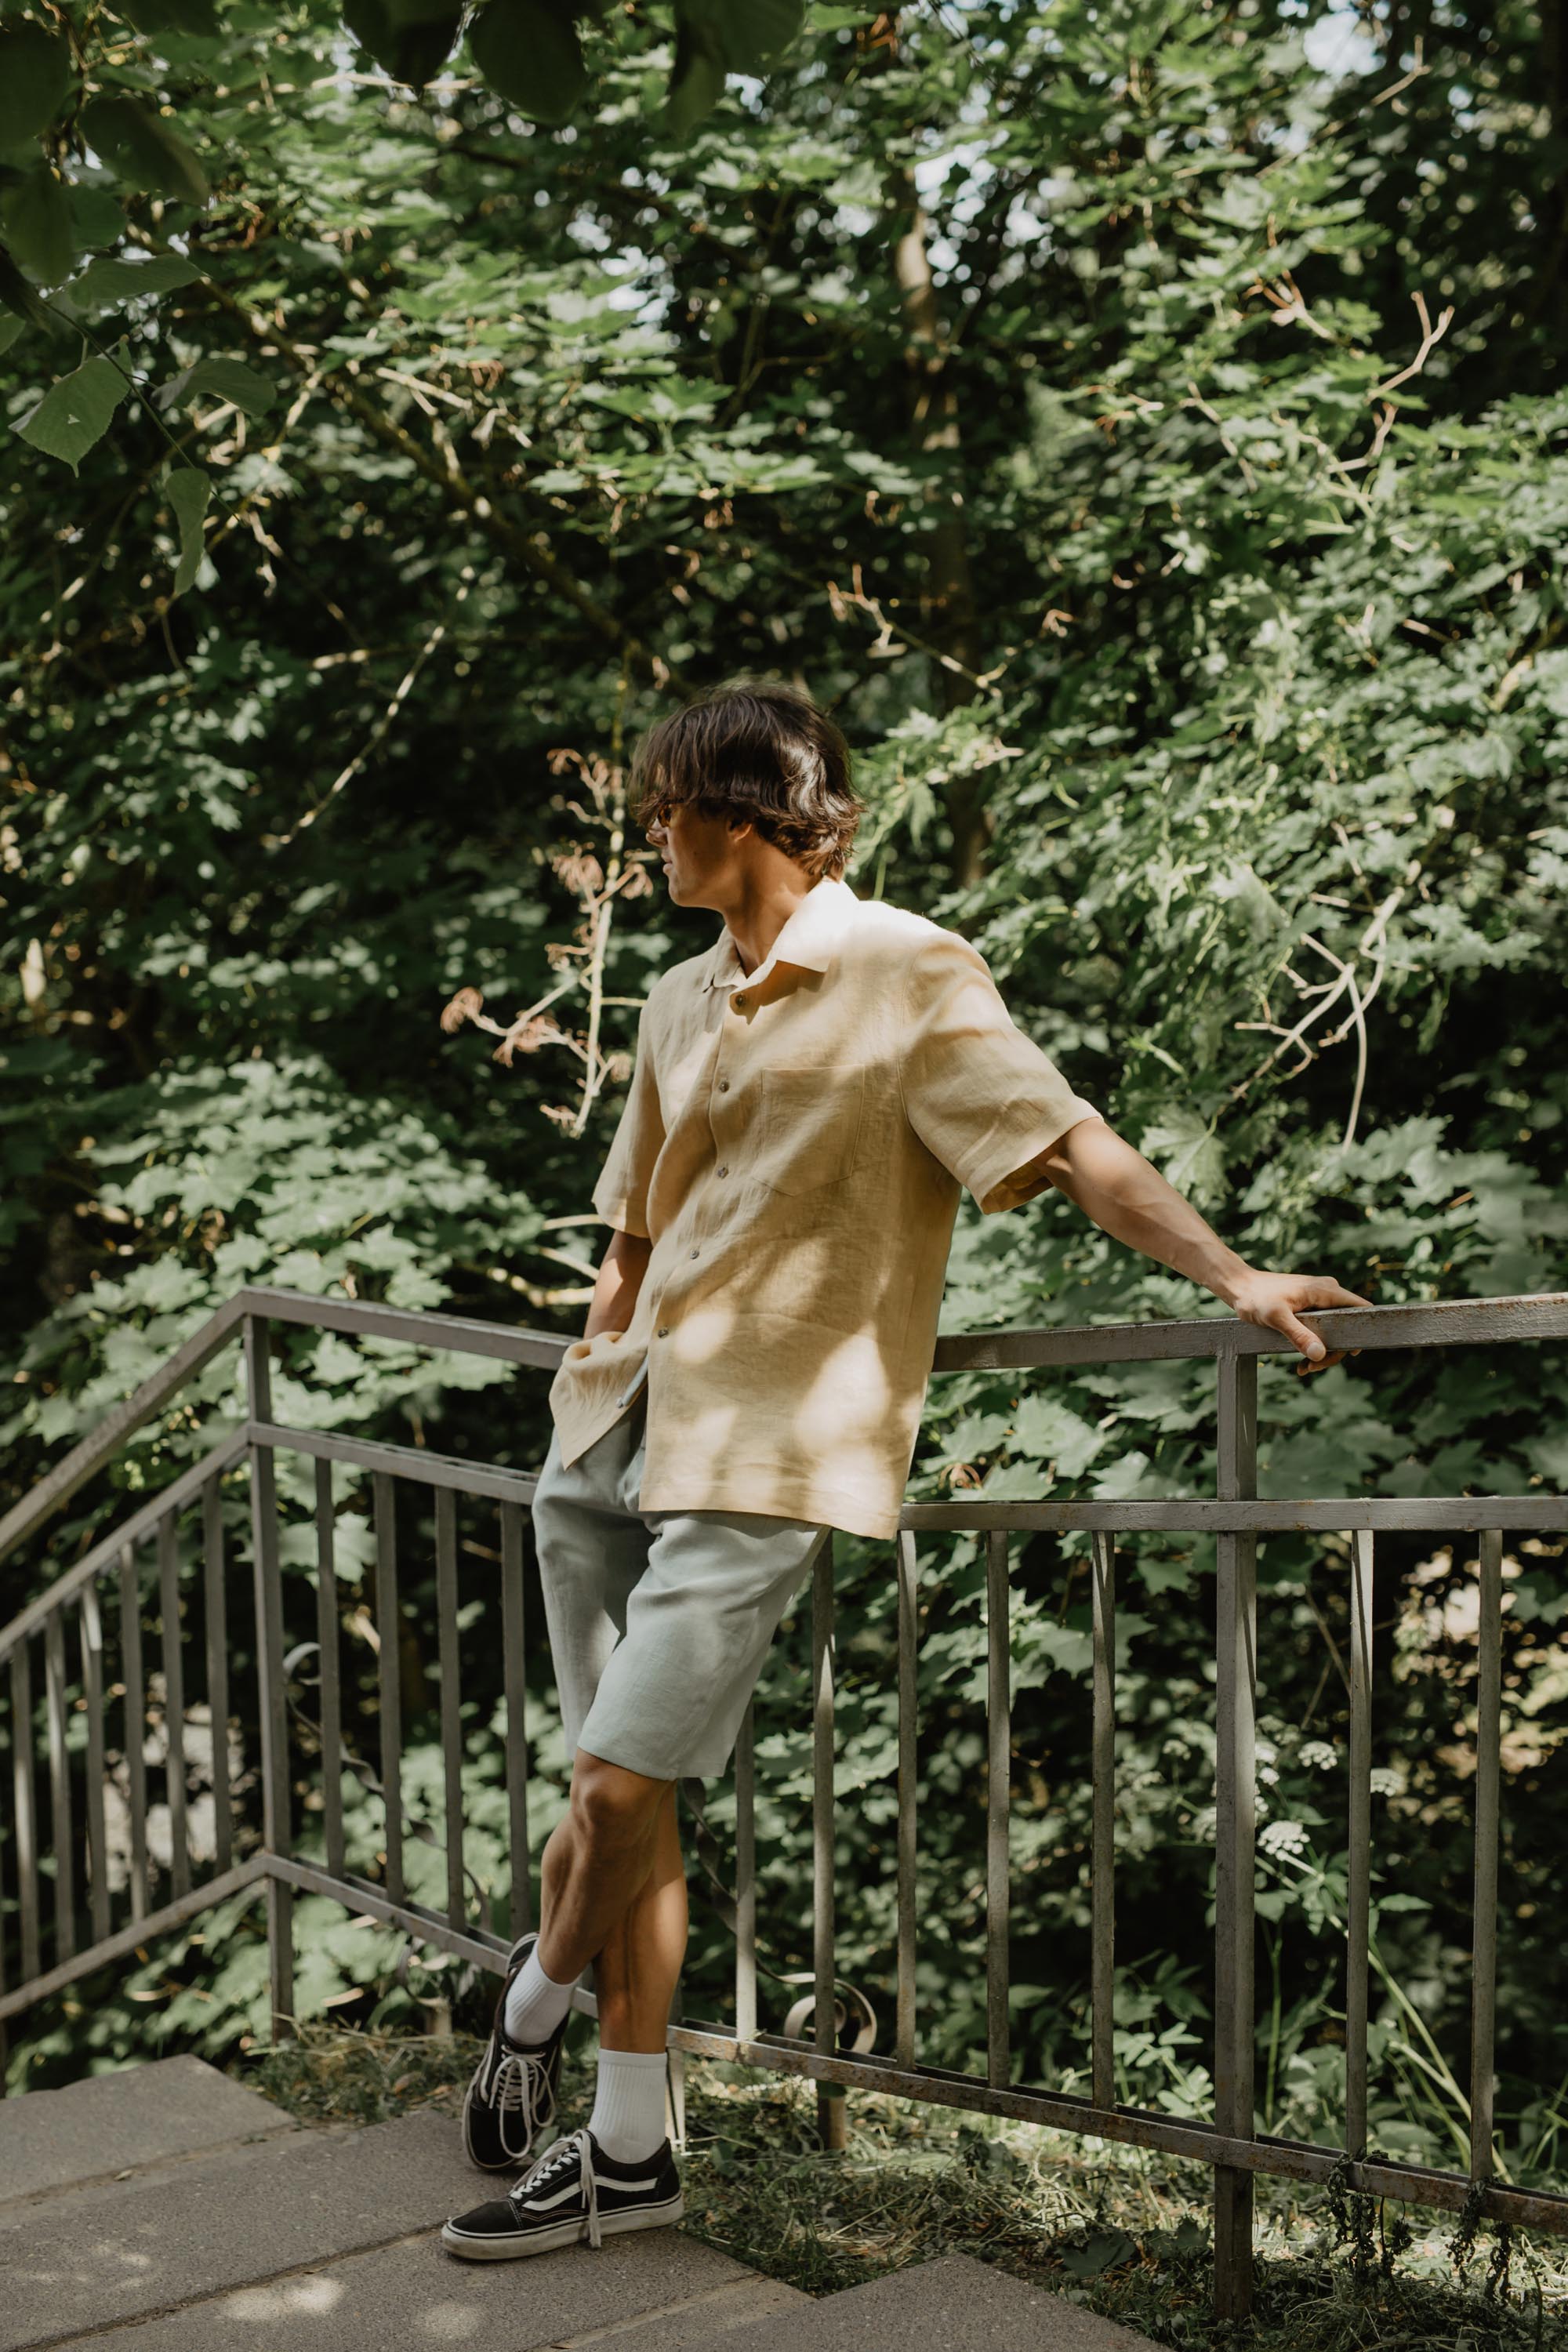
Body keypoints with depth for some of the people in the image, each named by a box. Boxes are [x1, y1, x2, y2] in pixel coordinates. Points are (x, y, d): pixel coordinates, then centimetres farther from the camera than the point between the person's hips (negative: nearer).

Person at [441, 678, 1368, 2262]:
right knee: (620, 1805, 10)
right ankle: (628, 2155, 24)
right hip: (617, 1432, 7)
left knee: (621, 1792, -10)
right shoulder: (679, 1005, 16)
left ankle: (532, 2009, 17)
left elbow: (1069, 1145, -15)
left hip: (760, 1453, -7)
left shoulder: (906, 976, -6)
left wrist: (1231, 1273, -26)